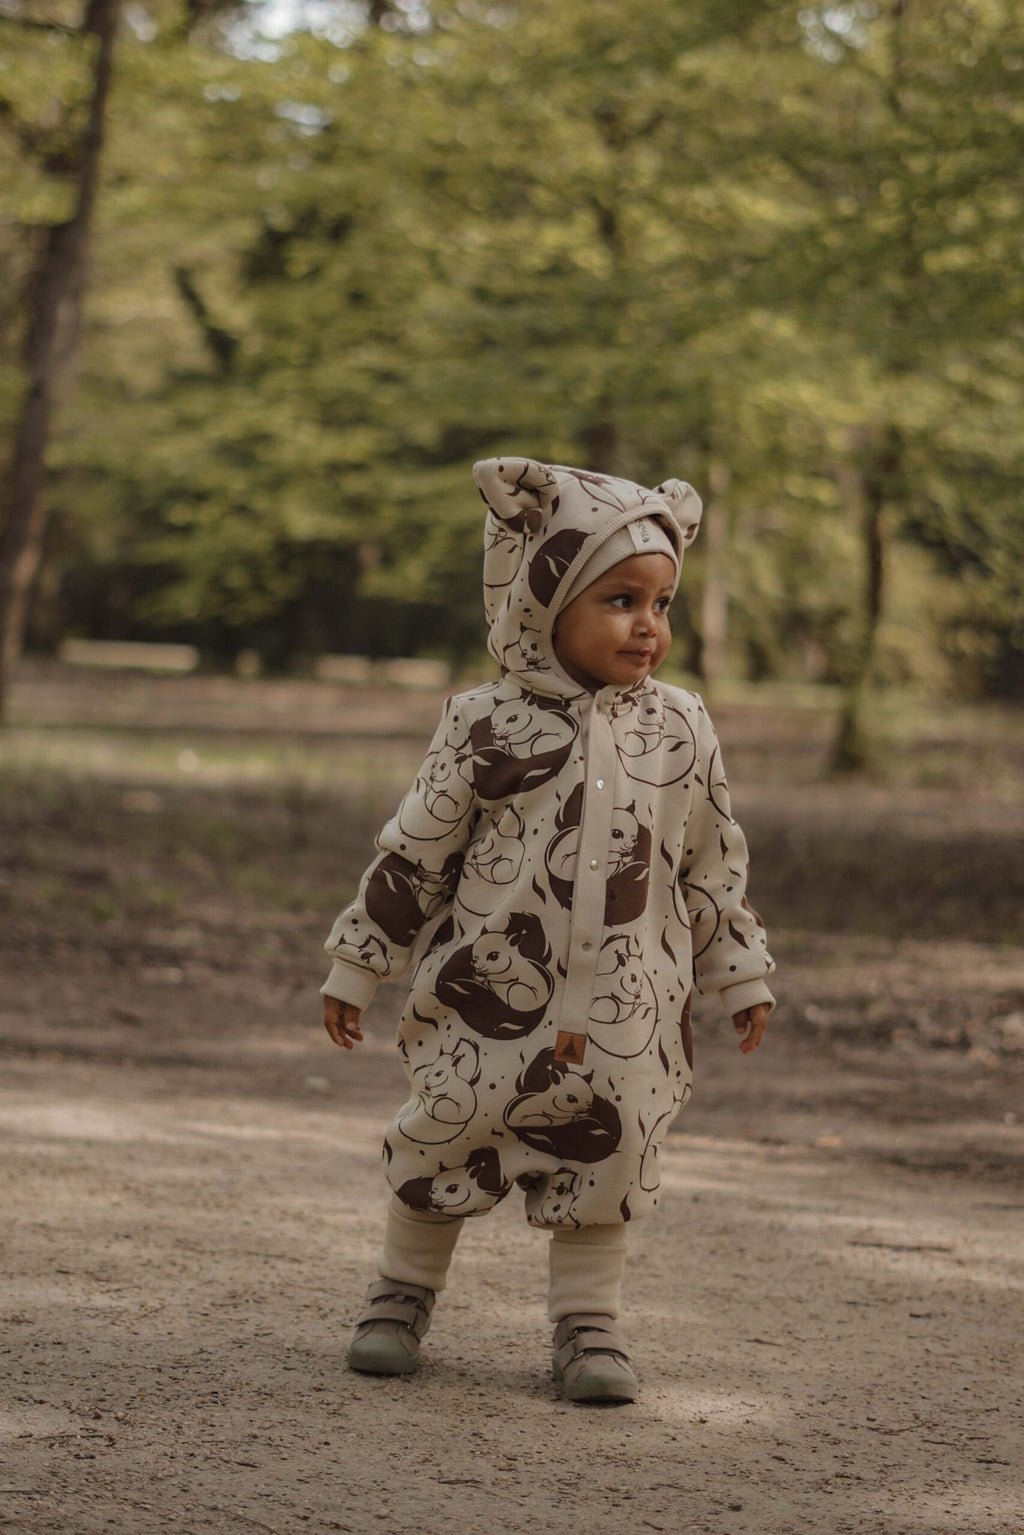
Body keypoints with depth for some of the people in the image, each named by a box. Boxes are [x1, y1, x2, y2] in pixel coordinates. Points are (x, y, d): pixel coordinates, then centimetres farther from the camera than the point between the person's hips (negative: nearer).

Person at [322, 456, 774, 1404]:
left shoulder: (680, 731, 1)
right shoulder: (489, 729, -7)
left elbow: (714, 863, 11)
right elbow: (413, 855, -1)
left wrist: (741, 973, 14)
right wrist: (356, 967, 2)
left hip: (623, 1017, 2)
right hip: (486, 1000, -1)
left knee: (607, 1159, 5)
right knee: (442, 1143, 8)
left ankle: (588, 1324, 19)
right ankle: (404, 1295, 27)